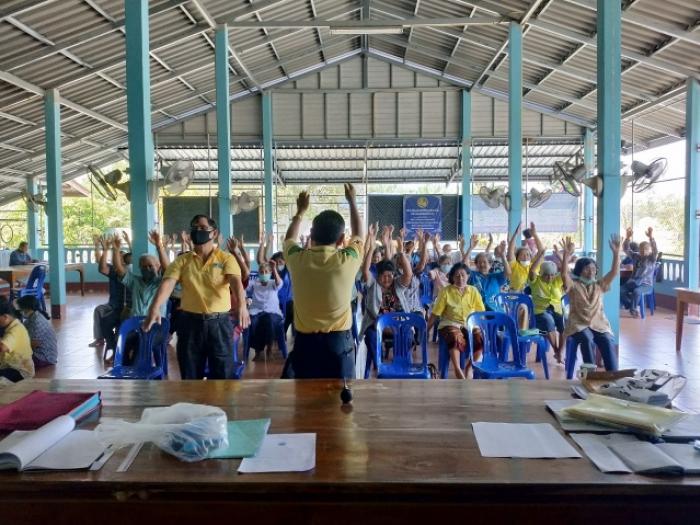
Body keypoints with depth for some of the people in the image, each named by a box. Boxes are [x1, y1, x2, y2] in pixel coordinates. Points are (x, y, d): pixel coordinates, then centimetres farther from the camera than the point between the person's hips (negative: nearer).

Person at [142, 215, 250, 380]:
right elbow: (167, 283, -8)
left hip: (220, 322, -2)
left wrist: (242, 305, -37)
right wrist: (155, 308, -27)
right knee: (190, 377, 10)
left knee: (223, 376, 4)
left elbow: (236, 281, -17)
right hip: (190, 322, 2)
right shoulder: (182, 260, 6)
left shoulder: (226, 258, 0)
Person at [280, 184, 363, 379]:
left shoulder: (298, 259, -7)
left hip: (305, 341, 2)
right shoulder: (347, 260, -10)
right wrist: (352, 201, 25)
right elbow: (358, 235, 12)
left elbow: (289, 238, 19)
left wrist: (300, 211, 31)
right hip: (339, 341, -1)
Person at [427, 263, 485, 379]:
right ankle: (458, 370, -25)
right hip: (450, 324, -3)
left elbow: (481, 313, 8)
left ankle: (468, 368, -6)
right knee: (456, 338, -37)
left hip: (470, 325, 3)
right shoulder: (446, 291, -2)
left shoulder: (473, 291, 6)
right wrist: (426, 330, -4)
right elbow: (435, 314, -1)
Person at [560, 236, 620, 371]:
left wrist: (616, 252, -11)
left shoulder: (599, 285, 15)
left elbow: (614, 272, 3)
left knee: (607, 341, -27)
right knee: (587, 338, -34)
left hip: (599, 324, 3)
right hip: (579, 324, -3)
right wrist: (567, 255, -30)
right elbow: (564, 274, -16)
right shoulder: (573, 285, 5)